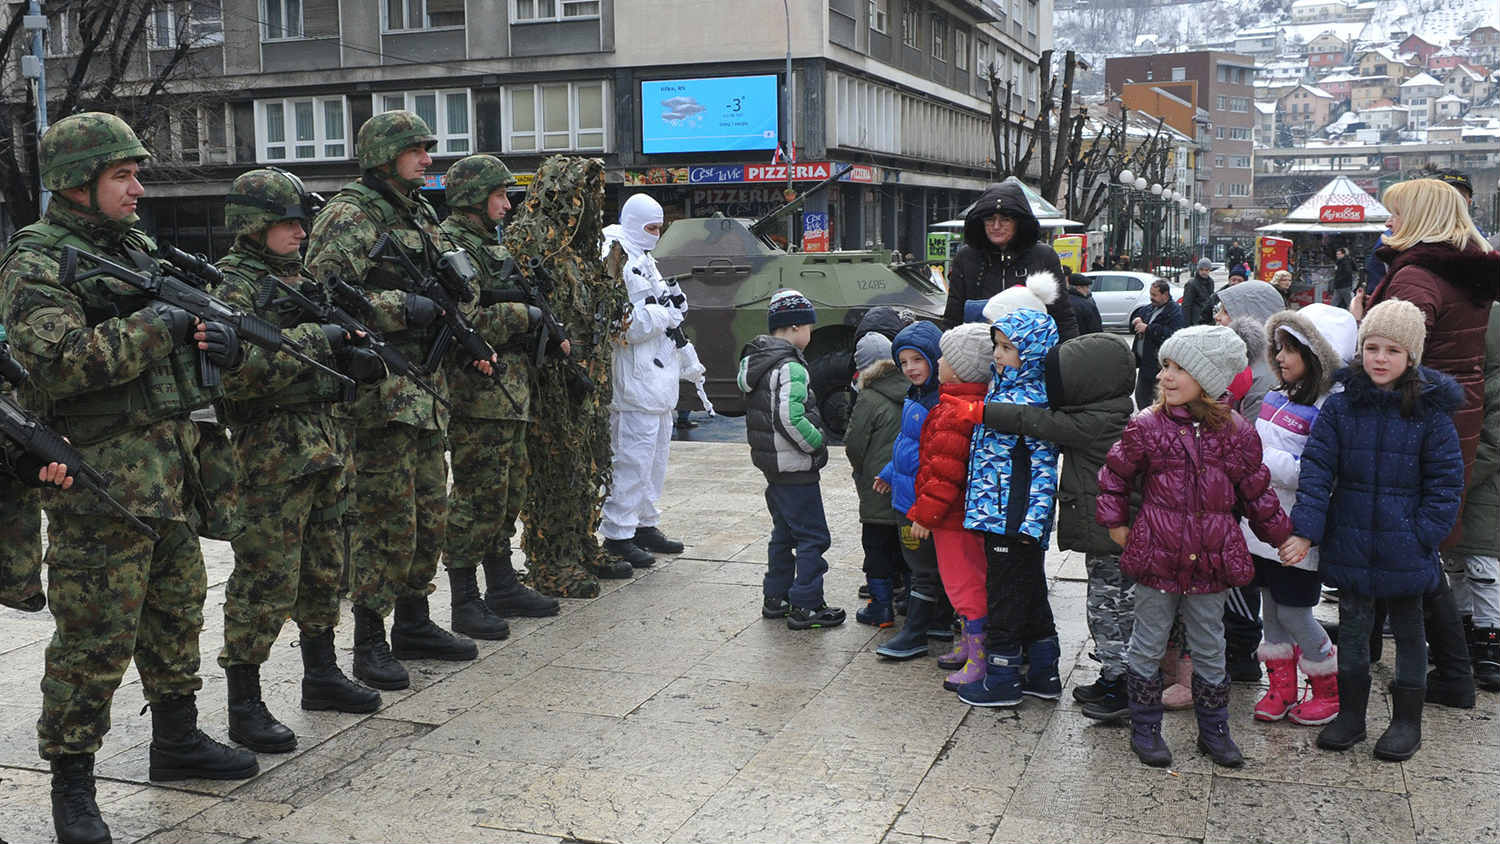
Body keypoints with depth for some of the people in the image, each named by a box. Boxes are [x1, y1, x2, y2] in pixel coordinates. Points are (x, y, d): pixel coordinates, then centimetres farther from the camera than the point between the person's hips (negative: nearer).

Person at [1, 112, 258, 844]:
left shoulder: (136, 246, 14)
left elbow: (184, 324, 21)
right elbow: (61, 361, -25)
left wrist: (221, 338, -2)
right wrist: (156, 327, -21)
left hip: (168, 469, 8)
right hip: (98, 481, -8)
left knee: (177, 610, 18)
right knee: (96, 638, -2)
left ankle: (177, 740, 35)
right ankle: (71, 785, 12)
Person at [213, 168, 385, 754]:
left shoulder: (300, 278, 15)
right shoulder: (230, 284, -10)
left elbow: (333, 352, 23)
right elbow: (235, 370, -25)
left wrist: (360, 360, 0)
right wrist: (314, 340, -23)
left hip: (326, 445, 8)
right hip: (270, 455, -8)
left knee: (324, 568, 16)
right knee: (266, 579, -4)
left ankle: (321, 674, 30)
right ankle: (244, 706, 6)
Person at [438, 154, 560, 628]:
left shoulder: (490, 246, 19)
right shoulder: (451, 244, -11)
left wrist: (545, 335, 11)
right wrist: (524, 316, -15)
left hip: (508, 394, 10)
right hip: (477, 396, -10)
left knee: (508, 495, 15)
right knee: (478, 499, -5)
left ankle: (503, 588, 25)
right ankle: (465, 603, 3)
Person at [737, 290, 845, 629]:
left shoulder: (756, 360, 10)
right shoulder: (790, 367, -19)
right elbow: (790, 419, -28)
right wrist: (817, 443, -13)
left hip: (771, 462, 10)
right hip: (795, 468, -10)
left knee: (783, 532, 20)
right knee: (812, 536, -2)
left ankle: (776, 598, 27)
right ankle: (805, 607, 1)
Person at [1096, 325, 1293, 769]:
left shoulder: (1237, 433, 0)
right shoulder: (1146, 427, -5)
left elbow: (1256, 492, 12)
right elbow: (1114, 478, 9)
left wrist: (1284, 537, 17)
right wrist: (1116, 524, 6)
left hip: (1211, 559, 2)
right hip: (1155, 556, -1)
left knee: (1209, 648, 13)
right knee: (1149, 644, 9)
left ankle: (1214, 730, 28)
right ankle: (1145, 729, 23)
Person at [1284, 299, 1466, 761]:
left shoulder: (1430, 412, -9)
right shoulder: (1340, 406, -5)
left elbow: (1446, 481, -5)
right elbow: (1317, 467, -6)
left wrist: (1423, 535, -13)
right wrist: (1306, 530, -14)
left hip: (1404, 550, -1)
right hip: (1350, 545, 2)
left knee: (1407, 630, 14)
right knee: (1352, 628, 13)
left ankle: (1406, 720, 28)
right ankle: (1350, 714, 28)